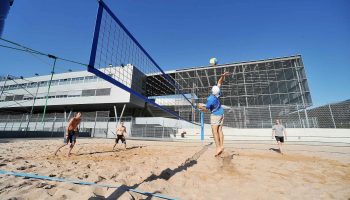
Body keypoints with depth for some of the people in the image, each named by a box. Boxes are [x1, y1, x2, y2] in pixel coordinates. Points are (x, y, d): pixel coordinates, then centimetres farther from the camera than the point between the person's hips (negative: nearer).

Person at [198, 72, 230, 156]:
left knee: (215, 131, -6)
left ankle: (218, 147, -11)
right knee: (220, 130, 7)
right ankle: (221, 146, 7)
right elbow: (219, 82, 1)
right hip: (221, 114, 8)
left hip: (215, 115, -8)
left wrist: (201, 107, 4)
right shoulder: (217, 93, -12)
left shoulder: (210, 100, -28)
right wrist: (223, 76, -14)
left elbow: (206, 110, -12)